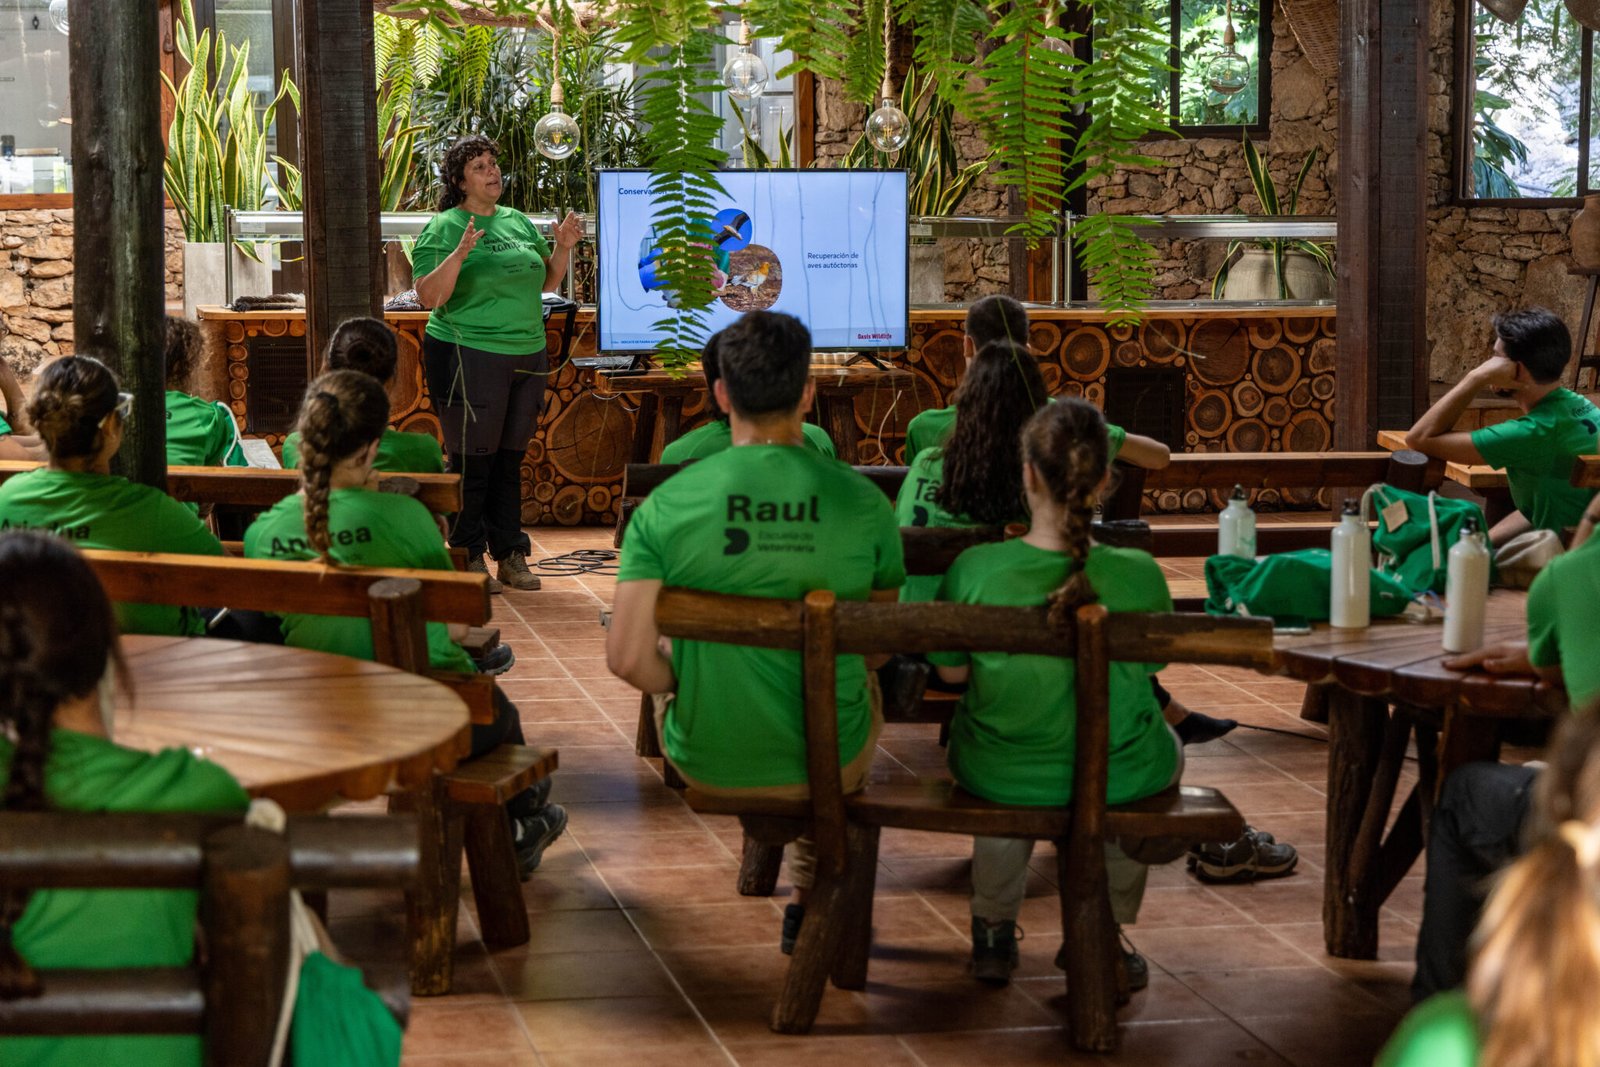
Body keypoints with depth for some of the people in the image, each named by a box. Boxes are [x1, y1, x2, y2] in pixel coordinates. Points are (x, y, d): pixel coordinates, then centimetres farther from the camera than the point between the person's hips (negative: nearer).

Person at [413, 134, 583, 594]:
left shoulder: (518, 222, 13)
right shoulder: (443, 228, -7)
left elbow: (546, 282, 19)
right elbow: (429, 297, -16)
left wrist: (563, 246, 3)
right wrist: (460, 253, -28)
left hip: (526, 356, 6)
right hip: (469, 359, -6)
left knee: (510, 459, 12)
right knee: (472, 461, -2)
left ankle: (510, 556, 19)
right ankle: (469, 560, 6)